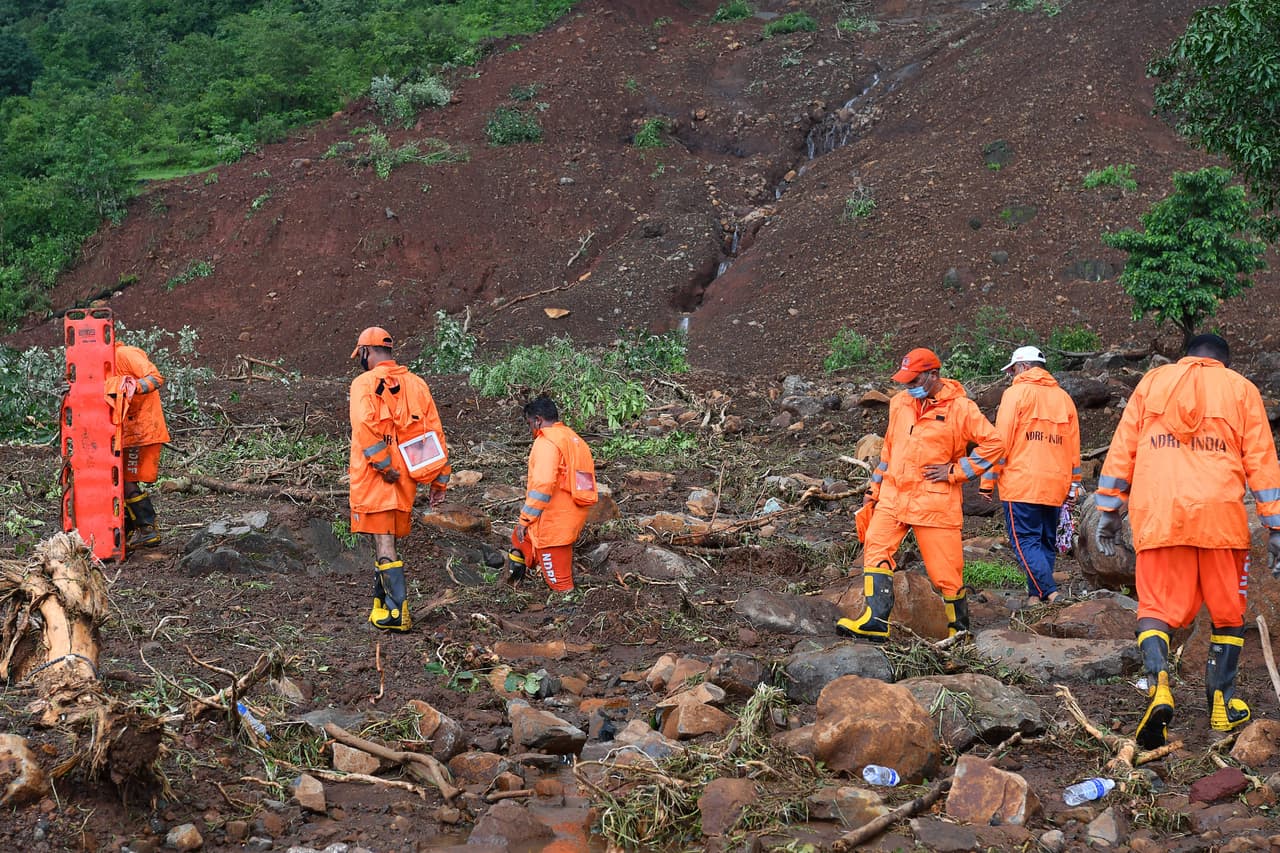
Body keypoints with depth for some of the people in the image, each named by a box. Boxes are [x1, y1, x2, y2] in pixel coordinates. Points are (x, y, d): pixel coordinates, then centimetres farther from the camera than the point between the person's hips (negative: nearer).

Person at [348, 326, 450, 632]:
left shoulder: (365, 383, -5)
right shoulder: (417, 384, 11)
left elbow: (366, 427, -22)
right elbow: (436, 433, 9)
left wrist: (384, 467, -16)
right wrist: (440, 481, 12)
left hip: (374, 478, -5)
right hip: (406, 481, 6)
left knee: (384, 545, -5)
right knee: (387, 542, 17)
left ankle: (398, 612, -10)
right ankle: (381, 605, 23)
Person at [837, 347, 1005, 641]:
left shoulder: (960, 407, -6)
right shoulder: (900, 402, 12)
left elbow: (993, 444, -9)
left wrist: (956, 471, -10)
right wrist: (876, 487, 21)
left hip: (934, 500, -5)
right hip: (893, 495, 5)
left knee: (945, 568, 0)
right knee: (876, 546, -13)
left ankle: (959, 629, 19)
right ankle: (876, 620, -18)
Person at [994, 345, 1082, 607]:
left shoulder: (1017, 392, -2)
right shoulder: (1064, 398, 16)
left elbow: (1002, 440, -6)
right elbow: (1073, 448, 18)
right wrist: (1073, 486, 23)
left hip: (1020, 484, -6)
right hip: (1055, 486, 6)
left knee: (1025, 541, -6)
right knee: (1046, 542, 13)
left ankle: (1050, 592, -20)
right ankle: (1036, 596, 11)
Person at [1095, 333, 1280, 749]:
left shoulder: (1153, 381, 15)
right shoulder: (1241, 389, 13)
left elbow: (1122, 447, 11)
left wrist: (1108, 510, 14)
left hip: (1158, 516, 0)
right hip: (1220, 514, 0)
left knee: (1155, 607, 2)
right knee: (1228, 611, 14)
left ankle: (1158, 686, -23)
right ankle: (1222, 705, 15)